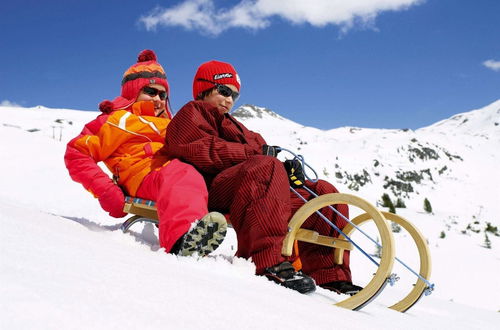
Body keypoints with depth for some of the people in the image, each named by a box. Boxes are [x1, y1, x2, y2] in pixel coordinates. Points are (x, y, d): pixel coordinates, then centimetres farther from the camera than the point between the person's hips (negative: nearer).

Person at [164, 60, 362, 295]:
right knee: (266, 167, -37)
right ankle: (269, 264, -49)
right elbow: (203, 151, -7)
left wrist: (286, 170, -1)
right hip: (212, 189, -8)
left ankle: (330, 278, -11)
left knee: (324, 193, -1)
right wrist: (255, 152, -12)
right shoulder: (191, 113, 16)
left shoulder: (234, 126, 40)